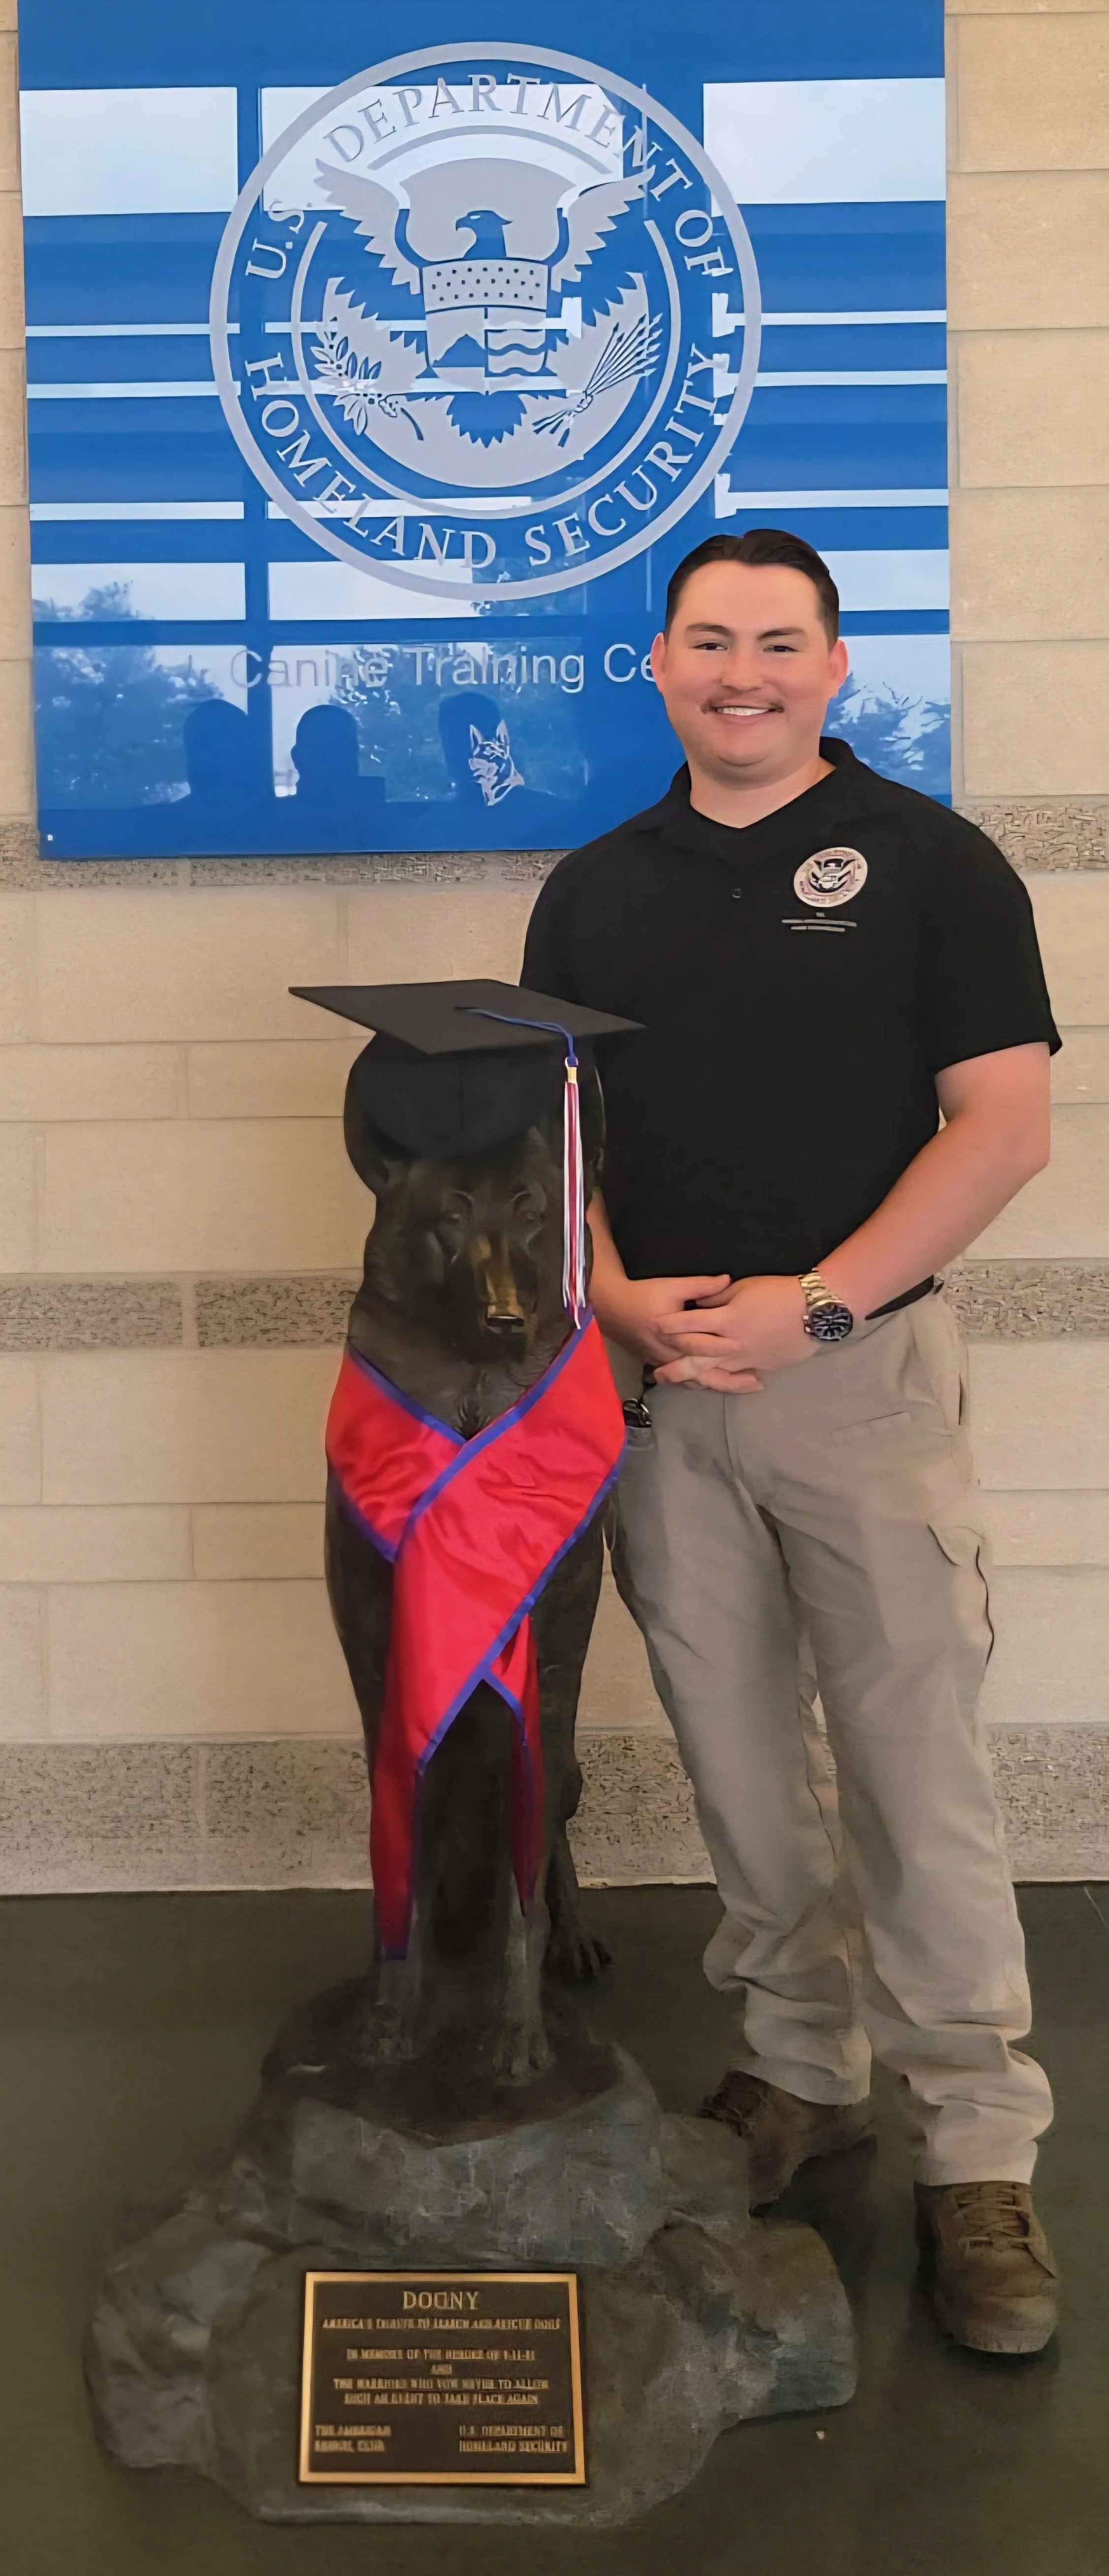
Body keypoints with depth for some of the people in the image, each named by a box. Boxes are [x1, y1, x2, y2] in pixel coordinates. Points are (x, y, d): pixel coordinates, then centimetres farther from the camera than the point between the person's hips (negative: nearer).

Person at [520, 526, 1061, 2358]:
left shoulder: (928, 862, 0)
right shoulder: (594, 888, 13)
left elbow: (1004, 1126, -7)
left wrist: (811, 1304, -14)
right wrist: (616, 1294, -6)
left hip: (860, 1370, -4)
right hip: (659, 1381, 4)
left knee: (914, 1762, -2)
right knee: (741, 1759, 11)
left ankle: (978, 2149, 12)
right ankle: (803, 2066, 29)